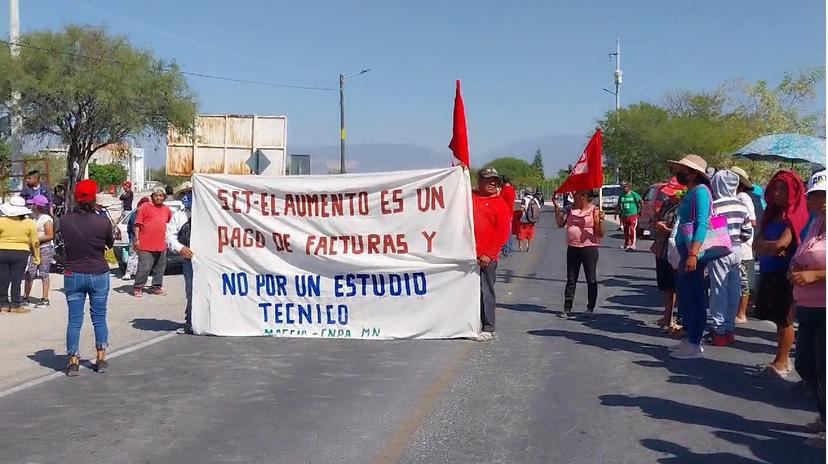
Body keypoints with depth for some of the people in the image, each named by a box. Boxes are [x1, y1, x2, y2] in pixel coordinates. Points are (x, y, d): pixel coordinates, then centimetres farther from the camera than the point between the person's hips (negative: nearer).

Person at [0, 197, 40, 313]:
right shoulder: (29, 223, -2)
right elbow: (35, 243, 0)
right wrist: (37, 257, 9)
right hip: (21, 253, 0)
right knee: (16, 281, 3)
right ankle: (15, 305, 5)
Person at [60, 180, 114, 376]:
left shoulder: (65, 220, -9)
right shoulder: (103, 222, -14)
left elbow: (65, 241, 8)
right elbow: (110, 244, 2)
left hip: (73, 276, 1)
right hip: (99, 275, -1)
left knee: (74, 320, 7)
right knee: (99, 318, 13)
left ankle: (73, 362, 9)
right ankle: (101, 360, 19)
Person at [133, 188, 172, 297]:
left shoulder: (166, 209, 12)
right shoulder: (145, 207, -3)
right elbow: (138, 224, -6)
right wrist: (137, 239, -11)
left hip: (161, 245, 6)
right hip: (146, 246, -6)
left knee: (160, 268, 13)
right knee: (144, 268, -8)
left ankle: (156, 287, 25)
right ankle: (137, 288, 4)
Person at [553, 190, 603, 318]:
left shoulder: (593, 210, -8)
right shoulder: (571, 209, 7)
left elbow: (600, 234, -9)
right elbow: (561, 223, 8)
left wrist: (600, 220, -26)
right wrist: (556, 207, 3)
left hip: (589, 248, -5)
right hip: (572, 248, 5)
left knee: (591, 279, 5)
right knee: (571, 279, 8)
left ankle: (590, 308, 15)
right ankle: (567, 309, 12)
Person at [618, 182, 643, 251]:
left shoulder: (634, 195, -4)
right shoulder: (621, 196, 7)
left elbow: (641, 202, 7)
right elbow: (619, 205, 18)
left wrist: (640, 210, 8)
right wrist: (617, 212, 15)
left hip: (633, 215, -5)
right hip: (624, 216, 5)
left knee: (632, 229, -14)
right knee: (626, 230, 12)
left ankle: (632, 244, -13)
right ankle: (626, 244, 26)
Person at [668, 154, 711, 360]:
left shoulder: (700, 191, -12)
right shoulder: (690, 192, 17)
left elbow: (702, 224, -20)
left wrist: (693, 254, -27)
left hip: (693, 251, -10)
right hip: (684, 250, 10)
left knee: (694, 297, -4)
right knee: (683, 294, 16)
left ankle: (695, 345, 2)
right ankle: (689, 337, 27)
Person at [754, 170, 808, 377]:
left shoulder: (796, 216, -9)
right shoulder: (771, 214, 12)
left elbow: (781, 244, -19)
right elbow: (756, 245, 4)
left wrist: (764, 245, -3)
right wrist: (771, 248, -14)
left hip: (786, 274, -7)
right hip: (769, 273, 7)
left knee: (784, 319, -1)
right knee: (779, 319, 12)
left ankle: (780, 362, 5)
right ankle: (783, 360, 20)